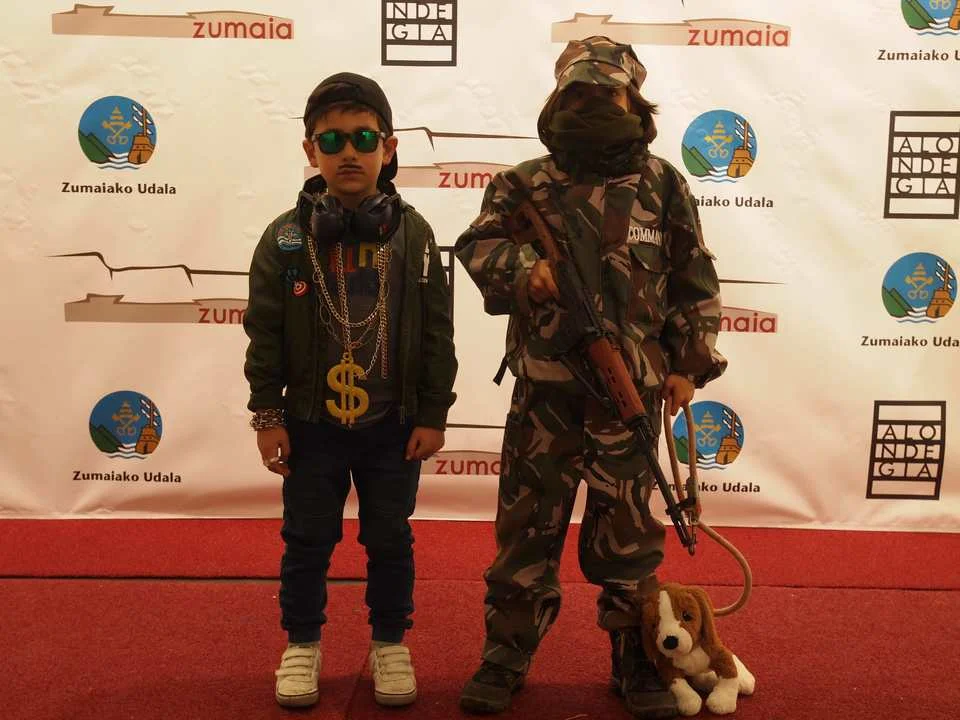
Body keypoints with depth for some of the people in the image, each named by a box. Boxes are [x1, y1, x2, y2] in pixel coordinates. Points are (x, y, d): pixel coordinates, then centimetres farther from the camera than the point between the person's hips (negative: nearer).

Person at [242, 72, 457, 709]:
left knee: (390, 539, 12)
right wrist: (267, 415, -4)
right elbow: (265, 333, -2)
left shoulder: (412, 233, -5)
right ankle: (302, 644, 30)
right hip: (311, 421, 0)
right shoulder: (286, 237, -5)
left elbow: (436, 332, -3)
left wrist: (433, 414, -4)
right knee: (308, 539, 12)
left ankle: (391, 644, 31)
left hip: (394, 423, 0)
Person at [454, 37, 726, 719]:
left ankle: (637, 661, 25)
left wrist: (688, 365, 3)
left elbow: (695, 284, 6)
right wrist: (523, 268, -19)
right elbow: (477, 242, 0)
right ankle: (506, 656, 23)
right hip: (543, 388, 0)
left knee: (628, 533, 10)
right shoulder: (526, 183, 4)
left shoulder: (663, 185, 4)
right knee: (527, 524, 8)